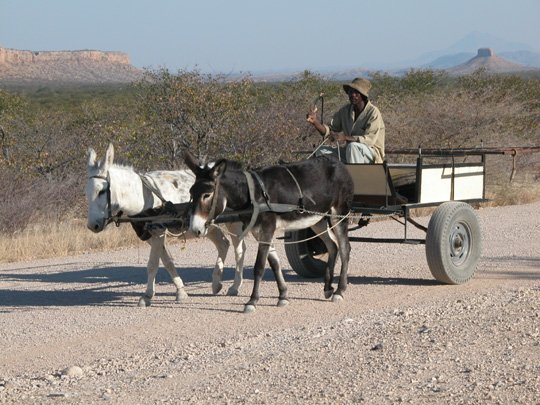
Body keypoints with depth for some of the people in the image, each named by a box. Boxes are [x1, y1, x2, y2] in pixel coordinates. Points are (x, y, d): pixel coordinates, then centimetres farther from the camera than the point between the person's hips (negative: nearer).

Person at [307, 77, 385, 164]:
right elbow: (329, 130, 2)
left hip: (372, 153, -7)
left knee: (353, 146, -36)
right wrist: (315, 121, -18)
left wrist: (345, 137, -36)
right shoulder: (345, 110, 3)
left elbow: (369, 140, -27)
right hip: (350, 153, 7)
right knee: (322, 150, -9)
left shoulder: (373, 112, -17)